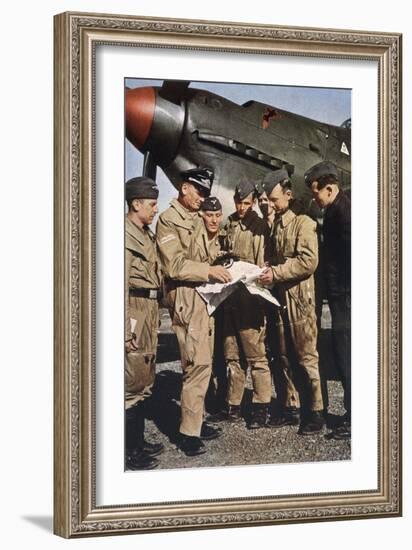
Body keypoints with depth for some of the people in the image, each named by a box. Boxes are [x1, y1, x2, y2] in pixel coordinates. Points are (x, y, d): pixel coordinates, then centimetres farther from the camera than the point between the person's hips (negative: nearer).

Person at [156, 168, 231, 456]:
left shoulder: (197, 220, 19)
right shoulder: (169, 220, -6)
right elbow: (174, 265, -15)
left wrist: (217, 270, 8)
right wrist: (208, 271, -22)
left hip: (205, 297, 9)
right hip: (186, 299, -9)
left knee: (201, 363, 12)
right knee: (198, 364, -13)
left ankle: (196, 420, 21)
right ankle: (189, 432, -9)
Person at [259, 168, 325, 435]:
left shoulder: (303, 222, -8)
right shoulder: (275, 225, 16)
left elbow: (309, 261, -18)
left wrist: (276, 273, -17)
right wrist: (268, 271, 6)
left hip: (300, 298, -7)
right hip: (280, 298, 7)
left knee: (306, 357, -5)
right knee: (285, 356, 11)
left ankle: (315, 412, 1)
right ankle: (291, 404, 20)